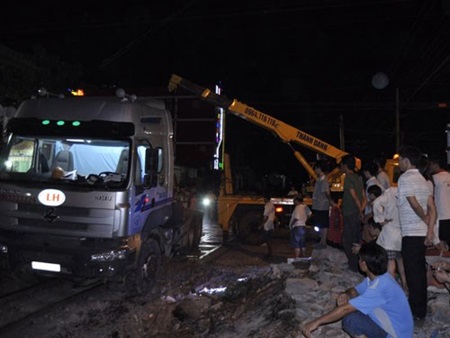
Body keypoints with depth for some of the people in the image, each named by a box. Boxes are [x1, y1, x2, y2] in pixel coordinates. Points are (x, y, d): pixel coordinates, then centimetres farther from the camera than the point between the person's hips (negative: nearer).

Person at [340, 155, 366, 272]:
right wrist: (361, 210, 5)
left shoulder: (348, 178, -13)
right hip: (357, 214, 9)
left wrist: (360, 211, -13)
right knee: (356, 240, 16)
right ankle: (359, 264, 20)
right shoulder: (358, 178, 14)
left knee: (347, 241, 0)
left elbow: (354, 196, -18)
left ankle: (354, 265, 3)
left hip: (350, 214, -8)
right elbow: (364, 197, 12)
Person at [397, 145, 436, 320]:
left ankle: (416, 311, 8)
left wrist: (426, 220, -5)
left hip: (411, 233, -9)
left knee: (412, 272, 0)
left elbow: (414, 205, -19)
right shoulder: (423, 180, 13)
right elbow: (432, 209, 6)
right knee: (419, 270, 16)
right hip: (423, 233, 9)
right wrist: (430, 229, 0)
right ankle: (420, 308, 27)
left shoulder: (405, 178, -13)